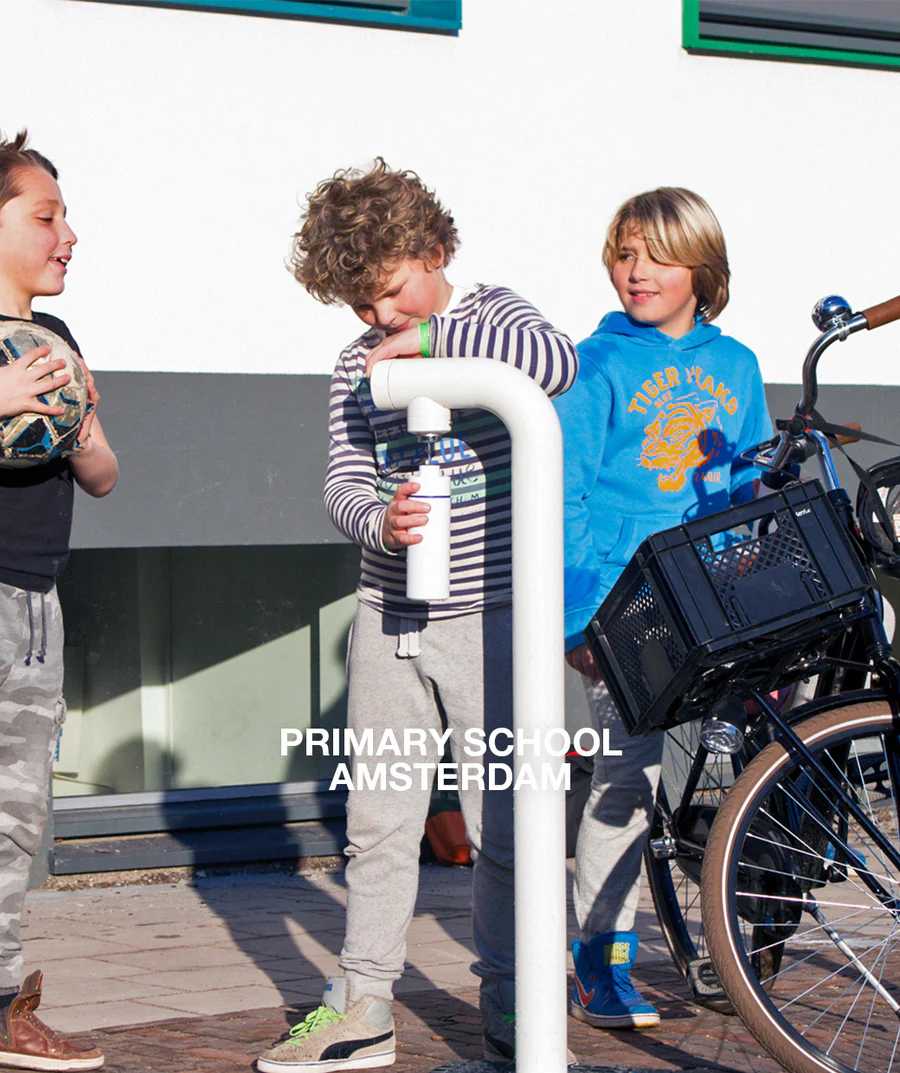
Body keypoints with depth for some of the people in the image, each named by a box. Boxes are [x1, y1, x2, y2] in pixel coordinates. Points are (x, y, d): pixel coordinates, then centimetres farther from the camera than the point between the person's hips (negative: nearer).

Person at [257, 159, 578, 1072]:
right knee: (378, 820, 8)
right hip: (389, 618, 4)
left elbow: (557, 362, -25)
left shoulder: (489, 317, -2)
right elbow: (343, 480, 3)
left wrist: (426, 338, -22)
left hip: (490, 617, -4)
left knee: (500, 825, -1)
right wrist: (379, 521, -20)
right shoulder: (359, 362, 10)